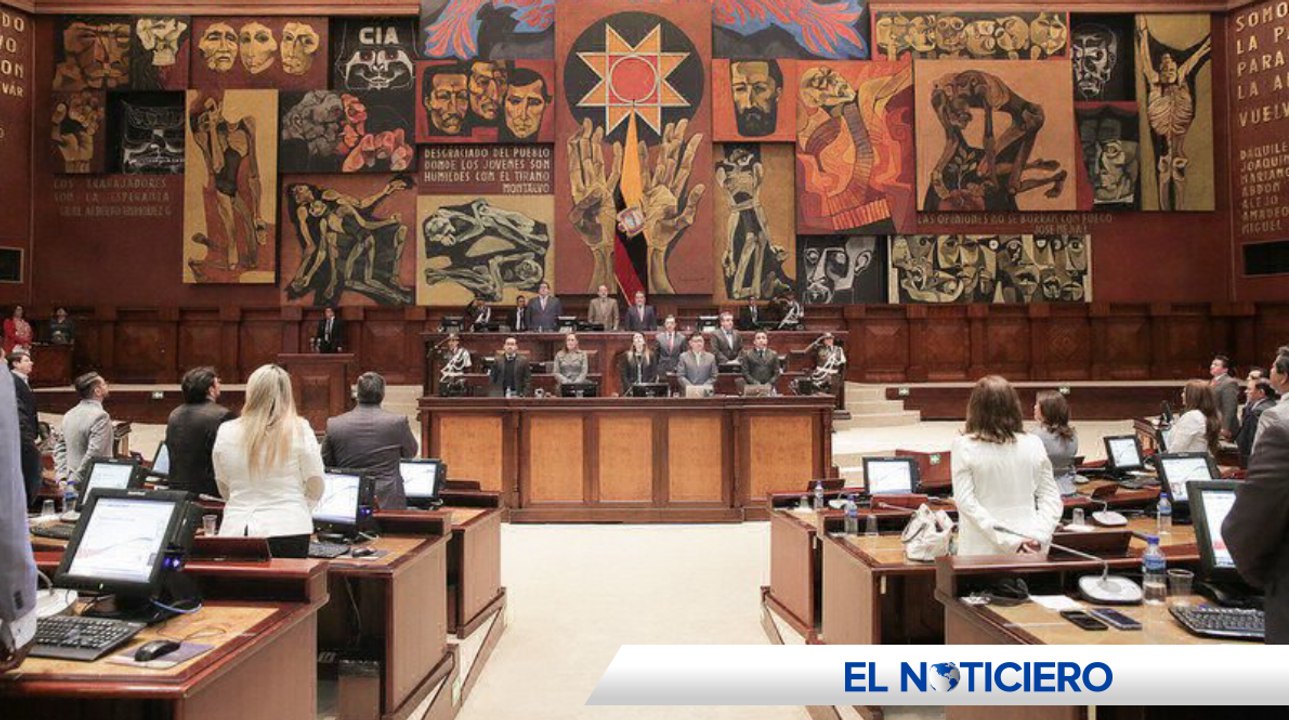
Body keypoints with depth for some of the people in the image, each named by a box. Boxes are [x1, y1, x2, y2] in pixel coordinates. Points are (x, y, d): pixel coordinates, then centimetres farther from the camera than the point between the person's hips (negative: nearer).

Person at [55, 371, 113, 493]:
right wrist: (75, 480, -14)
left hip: (73, 486, 8)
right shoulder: (100, 416, -16)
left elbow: (60, 449, 15)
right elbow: (93, 454, -22)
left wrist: (62, 477, 11)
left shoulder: (70, 415, 11)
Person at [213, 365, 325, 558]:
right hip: (288, 530, -2)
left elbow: (223, 488, 13)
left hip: (235, 530, 2)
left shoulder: (226, 432, 1)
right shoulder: (300, 430, -7)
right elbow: (315, 487, 0)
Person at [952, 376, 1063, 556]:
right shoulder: (1033, 445, 1)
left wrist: (1008, 540, -14)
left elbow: (965, 502, -13)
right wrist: (1039, 535, -7)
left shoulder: (964, 446, -8)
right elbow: (1051, 498, 1)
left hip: (982, 551, -3)